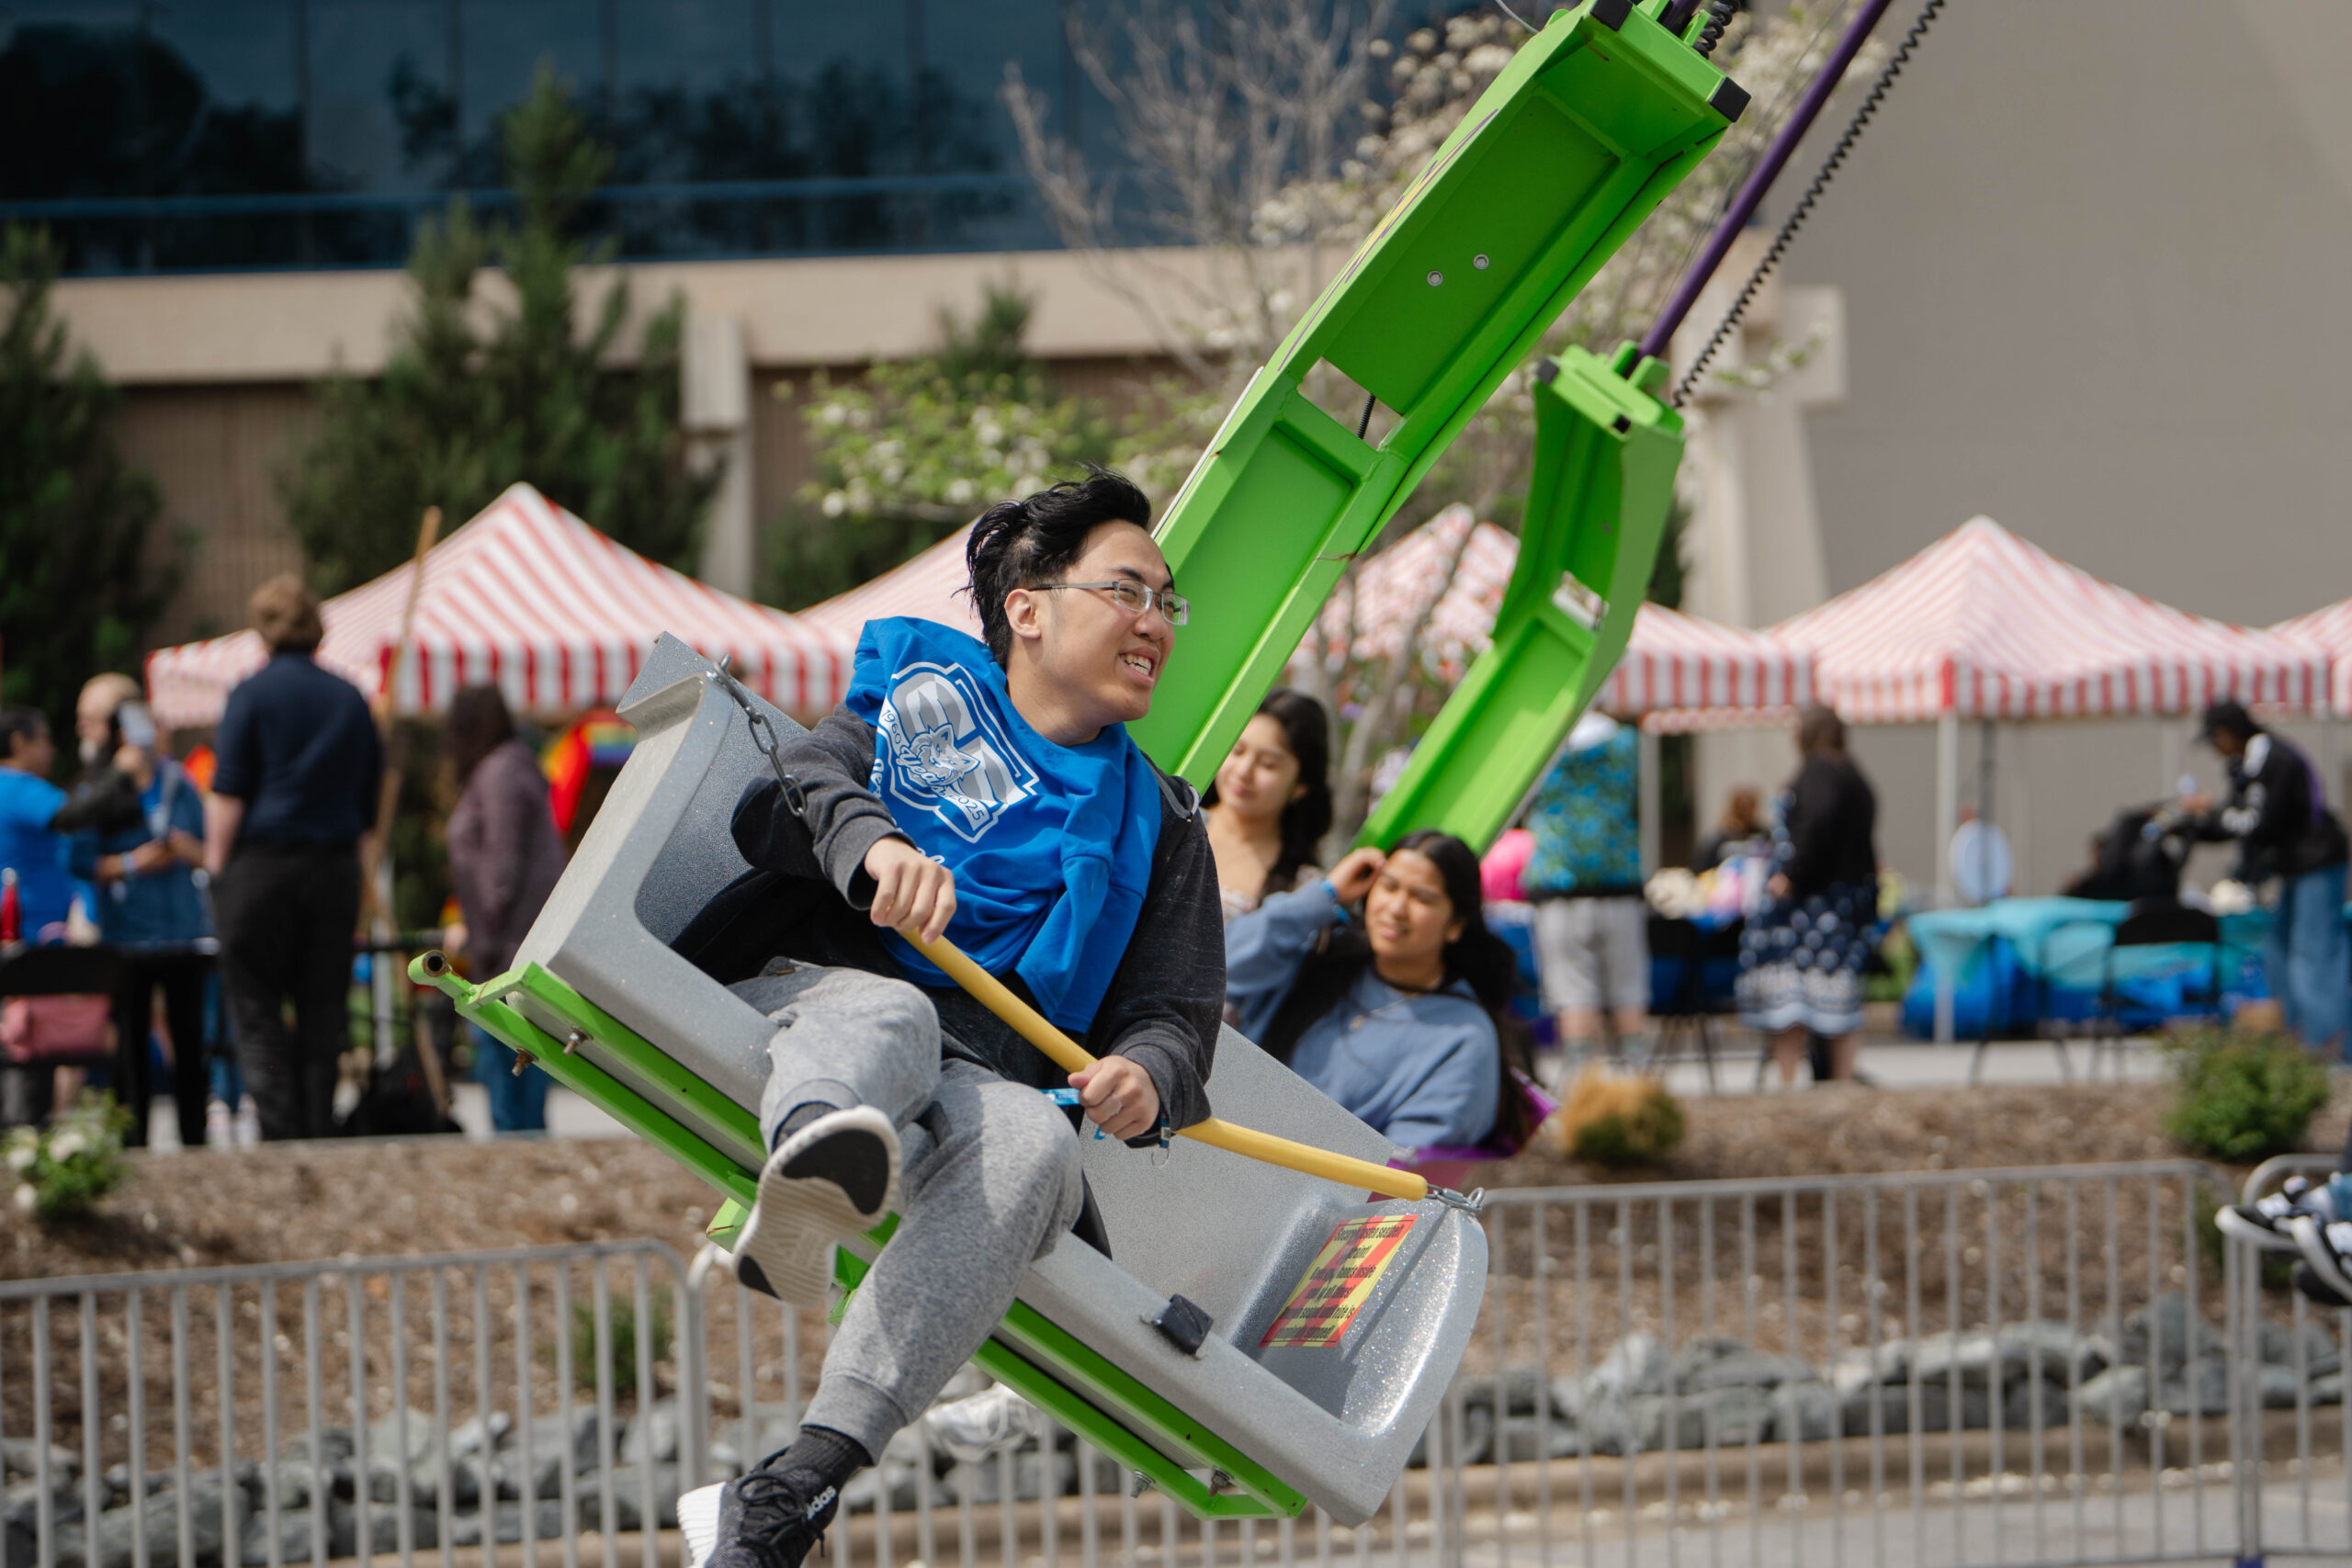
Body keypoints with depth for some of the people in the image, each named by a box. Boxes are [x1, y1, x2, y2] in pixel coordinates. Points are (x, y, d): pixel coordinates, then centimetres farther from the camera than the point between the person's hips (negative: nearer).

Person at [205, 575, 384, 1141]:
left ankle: (281, 1130, -12)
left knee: (256, 1009, -1)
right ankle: (320, 1128, 4)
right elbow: (369, 802, 14)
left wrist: (217, 865, -3)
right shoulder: (351, 698, 10)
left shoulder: (253, 692, -5)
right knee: (324, 1010, 8)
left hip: (262, 861, -4)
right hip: (337, 869, 4)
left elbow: (228, 794, -8)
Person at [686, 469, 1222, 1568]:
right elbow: (800, 787, 0)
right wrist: (871, 843, -24)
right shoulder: (921, 687, 20)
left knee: (1030, 1147, -36)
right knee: (885, 1013, -37)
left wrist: (1148, 1078, -7)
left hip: (989, 1078, 1)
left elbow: (1176, 1014, 18)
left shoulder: (1157, 825, 28)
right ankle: (809, 1175, -78)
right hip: (809, 1005, -1)